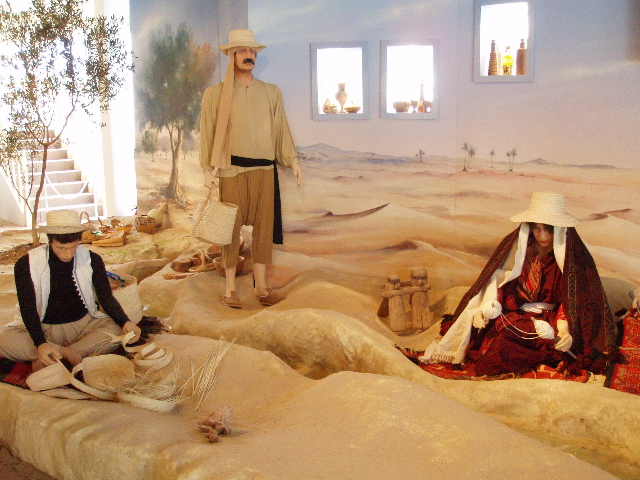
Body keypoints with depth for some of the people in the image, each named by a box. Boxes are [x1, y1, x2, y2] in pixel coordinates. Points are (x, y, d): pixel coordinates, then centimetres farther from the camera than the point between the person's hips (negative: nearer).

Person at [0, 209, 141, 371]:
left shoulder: (92, 260, -6)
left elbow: (106, 298, -2)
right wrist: (40, 344, -33)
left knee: (115, 331, -28)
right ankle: (69, 353, -25)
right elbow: (28, 309, -15)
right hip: (43, 328, -2)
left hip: (83, 324, 2)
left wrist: (125, 322, -22)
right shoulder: (26, 265, -12)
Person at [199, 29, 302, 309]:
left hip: (264, 170, 3)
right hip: (231, 170, -3)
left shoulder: (271, 93, 13)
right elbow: (207, 133, 4)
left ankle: (261, 286, 13)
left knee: (264, 227, 4)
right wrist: (208, 170, -3)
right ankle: (230, 289, 9)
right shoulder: (215, 94, 5)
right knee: (231, 228, 0)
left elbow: (281, 130, 15)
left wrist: (292, 161, 7)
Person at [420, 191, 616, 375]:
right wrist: (485, 309, -17)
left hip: (551, 318, -1)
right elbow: (497, 281, 0)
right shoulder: (515, 245, -1)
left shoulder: (575, 255, -5)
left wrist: (564, 327, -22)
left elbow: (573, 298, -6)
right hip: (514, 313, 2)